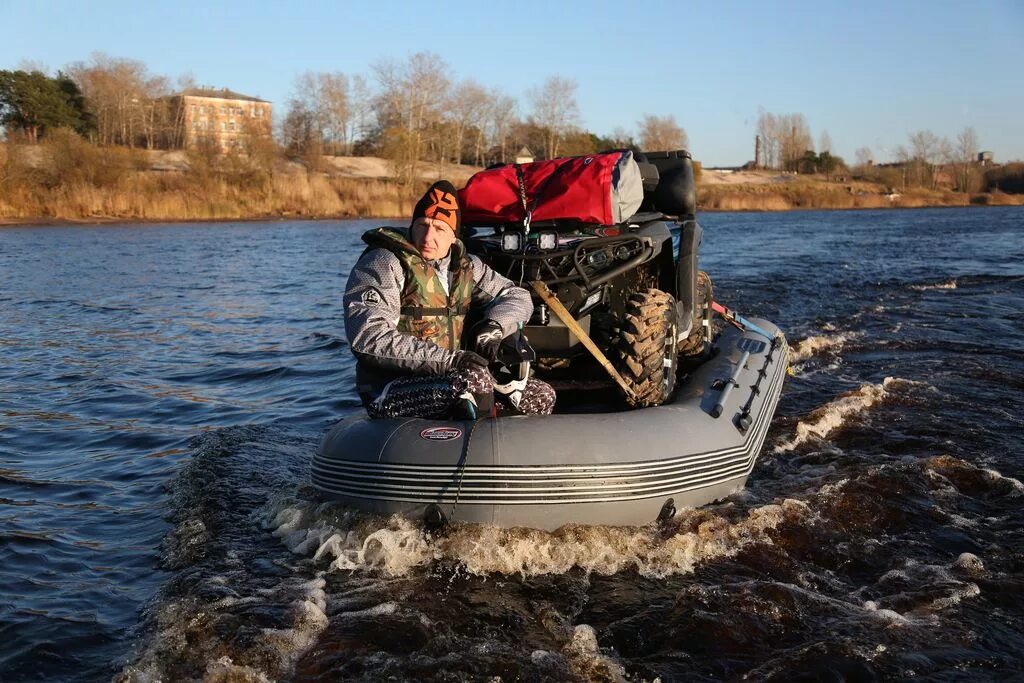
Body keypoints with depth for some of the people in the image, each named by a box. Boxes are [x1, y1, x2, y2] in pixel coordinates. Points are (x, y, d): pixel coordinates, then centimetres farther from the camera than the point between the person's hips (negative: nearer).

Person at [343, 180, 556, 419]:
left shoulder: (464, 266, 10)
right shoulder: (384, 264, -10)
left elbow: (518, 297, 21)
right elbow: (368, 337, -23)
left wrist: (494, 326, -4)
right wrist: (450, 359, -27)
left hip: (445, 379, 7)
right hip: (390, 394, -7)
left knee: (541, 396, 0)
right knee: (476, 380, -33)